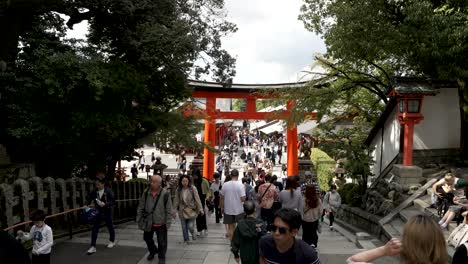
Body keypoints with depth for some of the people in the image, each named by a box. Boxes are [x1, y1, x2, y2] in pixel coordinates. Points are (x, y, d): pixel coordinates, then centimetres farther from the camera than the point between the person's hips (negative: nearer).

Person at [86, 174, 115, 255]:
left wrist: (105, 204, -28)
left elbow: (113, 202, -16)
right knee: (94, 229, -3)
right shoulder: (94, 192, -5)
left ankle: (112, 241, 37)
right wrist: (89, 205, -5)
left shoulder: (108, 191, -16)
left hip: (107, 212, -3)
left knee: (110, 227, 14)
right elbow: (89, 199, 11)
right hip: (98, 212, 3)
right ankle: (93, 247, 0)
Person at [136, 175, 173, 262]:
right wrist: (139, 219, 3)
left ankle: (161, 257, 32)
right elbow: (141, 207, 4)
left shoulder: (165, 194, -17)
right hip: (148, 222, 4)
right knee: (147, 238, 22)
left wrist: (168, 223, -12)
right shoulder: (146, 193, -6)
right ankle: (153, 251, 50)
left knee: (162, 242, 8)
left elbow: (169, 210, -12)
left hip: (161, 223, -4)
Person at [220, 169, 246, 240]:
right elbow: (243, 199, -16)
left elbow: (222, 197, 2)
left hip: (228, 210, 2)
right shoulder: (240, 185, -13)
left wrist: (222, 207, 14)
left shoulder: (225, 184, -5)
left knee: (231, 227, 13)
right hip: (239, 210, -2)